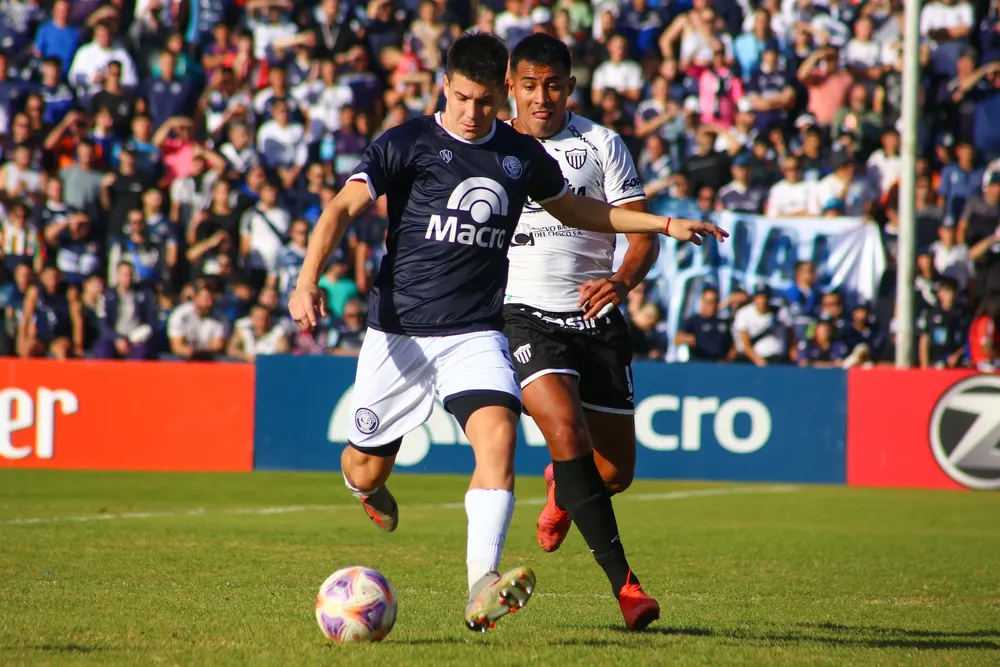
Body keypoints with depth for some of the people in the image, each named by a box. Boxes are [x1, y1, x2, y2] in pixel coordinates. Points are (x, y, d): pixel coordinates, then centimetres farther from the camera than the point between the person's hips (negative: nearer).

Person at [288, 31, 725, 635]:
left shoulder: (524, 155, 8)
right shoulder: (409, 143, -4)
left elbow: (575, 208, 27)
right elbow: (342, 209, -10)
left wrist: (663, 224, 25)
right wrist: (308, 281, -26)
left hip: (476, 334, 2)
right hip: (399, 331, -1)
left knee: (498, 434, -26)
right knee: (367, 471, 7)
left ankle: (482, 590, -34)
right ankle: (368, 489, 48)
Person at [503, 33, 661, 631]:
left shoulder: (602, 145, 2)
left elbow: (642, 233, -3)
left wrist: (622, 281, -23)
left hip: (596, 318, 2)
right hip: (525, 315, -1)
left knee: (616, 472, 5)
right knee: (565, 429, -27)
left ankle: (561, 489, 44)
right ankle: (624, 582, -26)